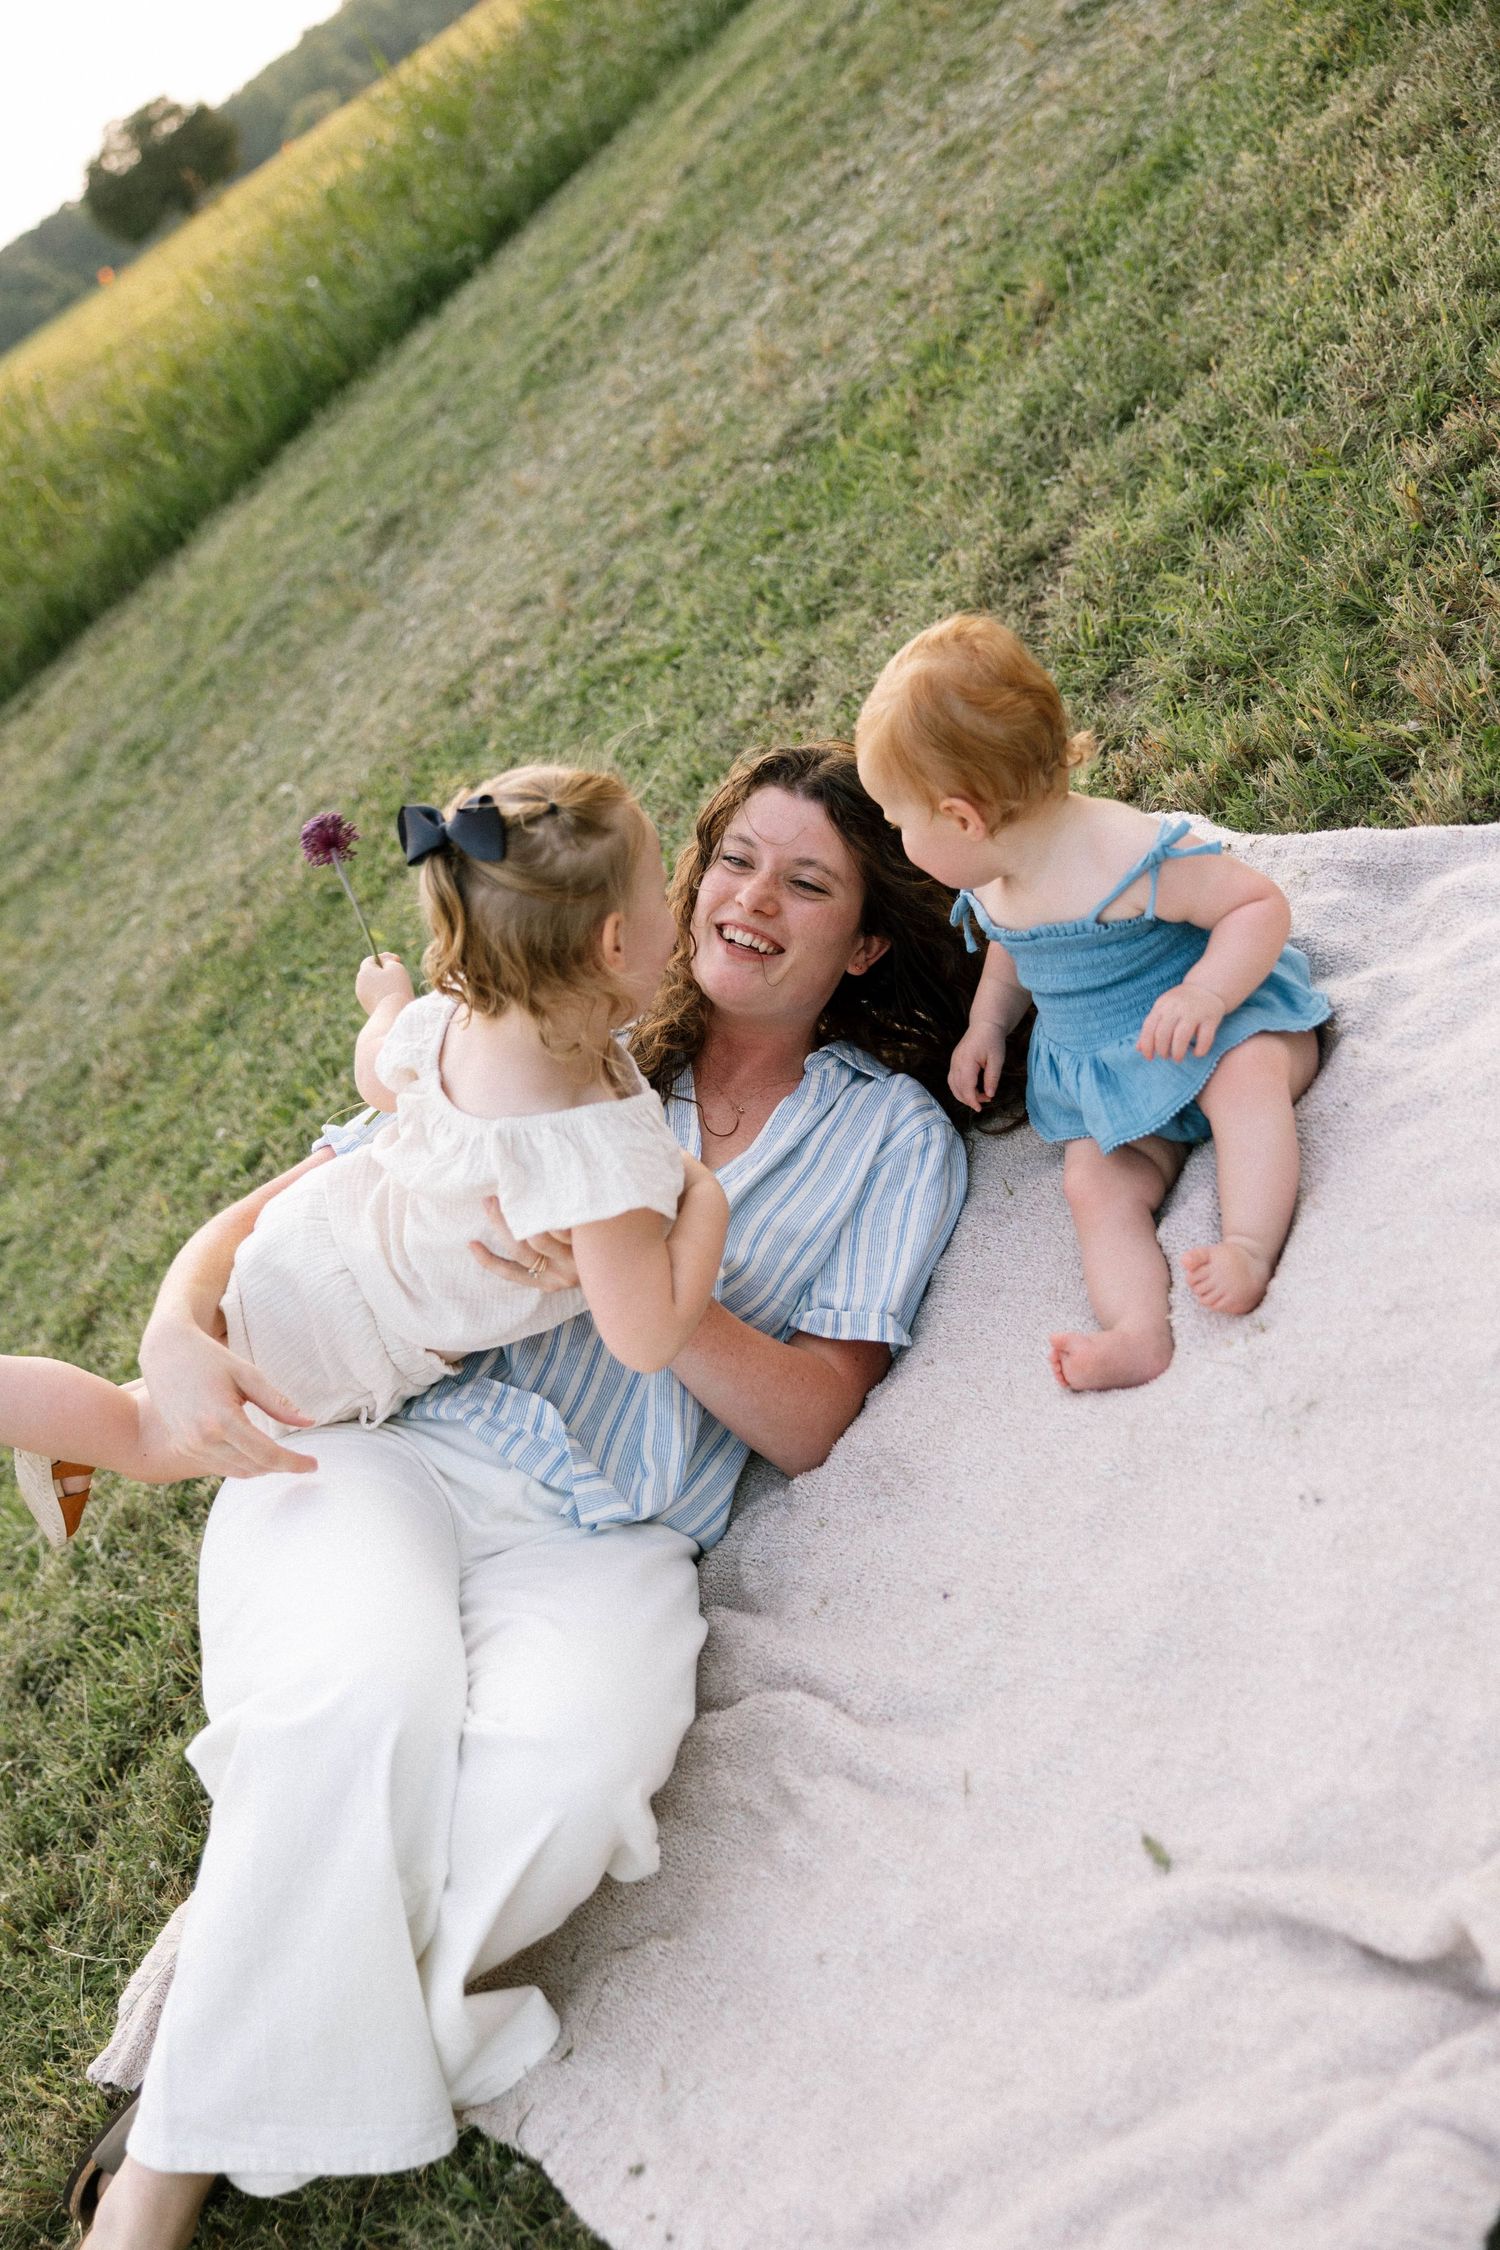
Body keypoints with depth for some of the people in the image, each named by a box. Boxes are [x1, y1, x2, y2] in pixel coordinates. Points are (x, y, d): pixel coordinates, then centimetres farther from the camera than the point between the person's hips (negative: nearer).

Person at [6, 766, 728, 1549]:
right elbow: (645, 1340, -35)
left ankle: (69, 1445, 44)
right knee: (156, 1444, 19)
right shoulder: (610, 1156, -42)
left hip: (326, 1219, 6)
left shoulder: (452, 1015, -20)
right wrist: (705, 1199, -24)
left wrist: (387, 1000, 25)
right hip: (322, 1343, -5)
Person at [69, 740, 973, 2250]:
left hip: (606, 1537, 0)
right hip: (384, 1442, 1)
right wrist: (181, 1326, -9)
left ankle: (288, 2012, -6)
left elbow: (808, 1424, 3)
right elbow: (290, 1206, 13)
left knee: (559, 1769, -33)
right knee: (369, 1697, -32)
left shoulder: (896, 1137, 12)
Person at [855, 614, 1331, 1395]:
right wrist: (986, 1026, 8)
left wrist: (1205, 992, -38)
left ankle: (1250, 1243, -40)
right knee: (1095, 1182, -16)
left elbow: (1261, 904, -24)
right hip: (1102, 1080, 6)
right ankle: (1138, 1330, -32)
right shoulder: (988, 887, -2)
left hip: (1223, 1022, -6)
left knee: (1246, 1078, -37)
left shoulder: (1129, 855, -28)